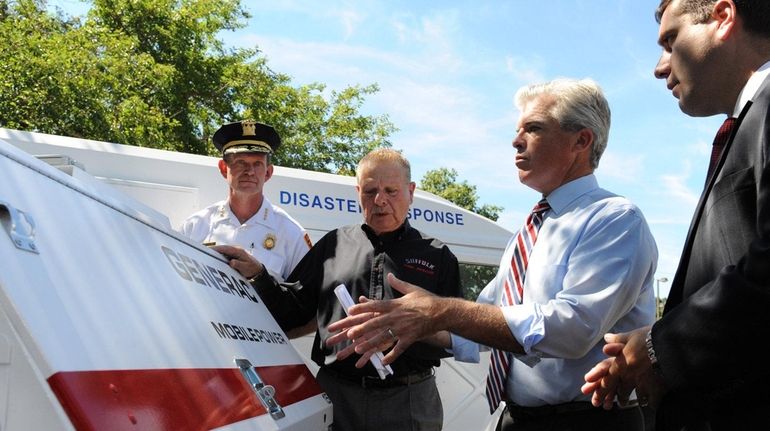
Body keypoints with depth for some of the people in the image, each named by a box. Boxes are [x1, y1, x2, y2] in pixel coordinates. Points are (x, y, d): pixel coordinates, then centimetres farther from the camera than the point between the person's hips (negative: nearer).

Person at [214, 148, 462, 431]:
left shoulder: (437, 256, 5)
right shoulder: (334, 244, 10)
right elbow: (292, 310, 12)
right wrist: (257, 275, -3)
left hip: (409, 401, -1)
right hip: (334, 396, 1)